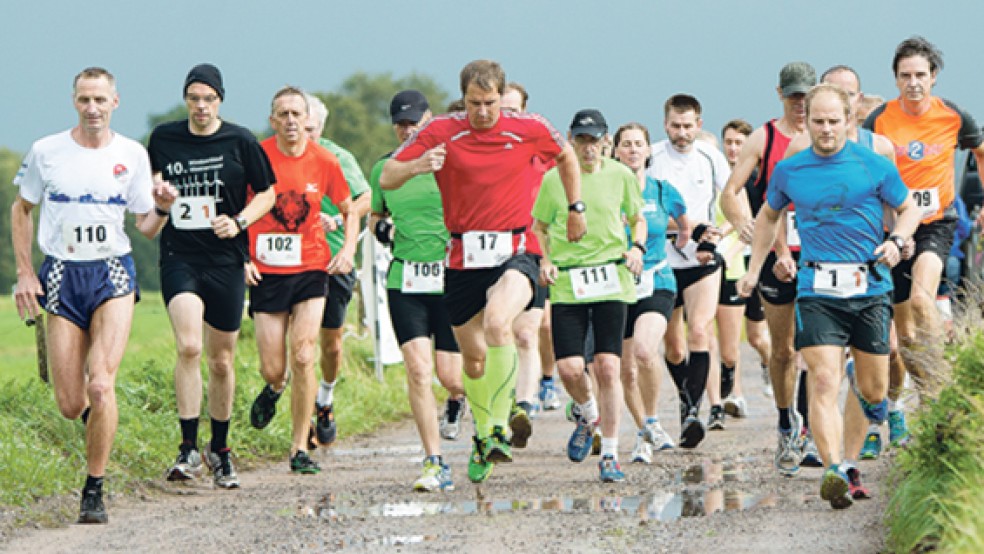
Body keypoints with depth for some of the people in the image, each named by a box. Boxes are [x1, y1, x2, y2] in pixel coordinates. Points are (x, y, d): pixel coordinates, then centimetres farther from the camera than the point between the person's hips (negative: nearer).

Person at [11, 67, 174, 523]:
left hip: (112, 272, -1)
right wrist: (25, 272, 5)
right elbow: (22, 209, 14)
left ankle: (94, 491, -8)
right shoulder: (45, 152, 1)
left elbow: (145, 228, 9)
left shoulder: (132, 155, 2)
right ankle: (95, 414, 37)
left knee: (101, 386, -20)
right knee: (70, 405, -2)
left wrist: (160, 209, -14)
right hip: (61, 276, 1)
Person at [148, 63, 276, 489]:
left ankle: (219, 450, 26)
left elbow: (267, 193, 8)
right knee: (188, 347, -21)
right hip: (179, 258, 0)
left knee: (221, 361, 9)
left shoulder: (240, 141, -1)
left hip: (226, 260, 0)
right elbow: (151, 184, 21)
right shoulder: (163, 138, 4)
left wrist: (239, 221, -9)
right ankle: (188, 449, -17)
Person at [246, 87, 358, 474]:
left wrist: (348, 249, -1)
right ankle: (275, 387, 39)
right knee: (273, 369, -1)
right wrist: (240, 257, -5)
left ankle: (300, 448, -3)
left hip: (311, 270, 0)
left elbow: (350, 211, 15)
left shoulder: (325, 162, 0)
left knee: (303, 357, -13)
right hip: (266, 272, 0)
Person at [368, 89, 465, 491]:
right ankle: (435, 465, -9)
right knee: (418, 370, -12)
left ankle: (458, 399, 39)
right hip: (405, 281, 2)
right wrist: (380, 227, 4)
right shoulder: (383, 169, 9)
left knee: (449, 374, -1)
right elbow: (375, 215, 24)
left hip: (452, 278, -2)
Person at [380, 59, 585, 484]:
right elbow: (386, 179, -3)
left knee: (497, 322, -31)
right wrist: (416, 166, -24)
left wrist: (576, 207, 22)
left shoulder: (529, 129, -1)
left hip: (515, 252, -2)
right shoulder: (442, 131, -3)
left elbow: (566, 155, 21)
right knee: (474, 358, 11)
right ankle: (483, 438, 36)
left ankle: (499, 428, -23)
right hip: (464, 257, 2)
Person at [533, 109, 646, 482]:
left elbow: (637, 219, 19)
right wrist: (545, 261, -2)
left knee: (608, 367, -8)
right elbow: (540, 228, 15)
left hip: (611, 281, 0)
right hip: (566, 283, 0)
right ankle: (588, 415, 26)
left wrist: (637, 247, -1)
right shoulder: (553, 179, 4)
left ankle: (609, 455, 2)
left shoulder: (621, 176, 5)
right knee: (569, 368, -10)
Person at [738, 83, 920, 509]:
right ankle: (834, 470, -28)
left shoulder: (874, 166, 1)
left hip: (870, 288, 1)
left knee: (873, 392, 10)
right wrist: (754, 269, 21)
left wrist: (896, 240, -6)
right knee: (824, 382, -18)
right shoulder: (788, 171, 6)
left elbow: (908, 209, 13)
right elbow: (769, 215, 24)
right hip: (818, 290, 0)